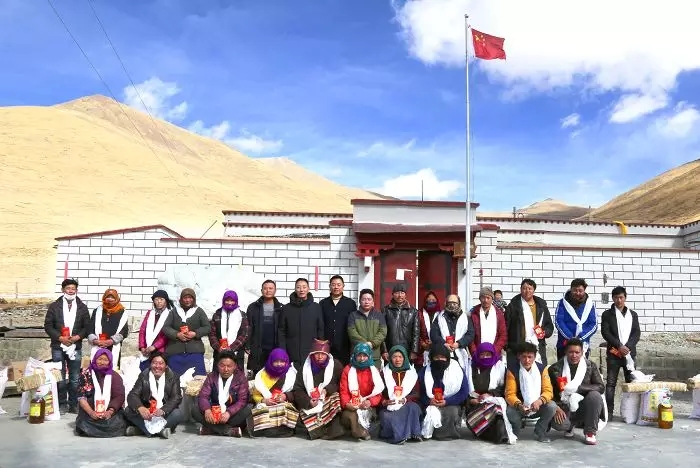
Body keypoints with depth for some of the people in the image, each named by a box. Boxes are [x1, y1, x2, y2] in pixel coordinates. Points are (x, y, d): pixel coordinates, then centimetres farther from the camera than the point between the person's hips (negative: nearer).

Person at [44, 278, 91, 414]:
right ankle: (61, 404, 13)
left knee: (75, 378, 5)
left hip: (76, 347, 1)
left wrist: (78, 336, -11)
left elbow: (87, 327, 6)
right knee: (60, 378, 4)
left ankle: (73, 404, 13)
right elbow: (48, 326, 0)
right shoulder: (54, 306, 3)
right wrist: (60, 338, -12)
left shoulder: (82, 307, 6)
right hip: (58, 347, -1)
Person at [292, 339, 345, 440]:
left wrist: (327, 390, -13)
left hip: (330, 399, -1)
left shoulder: (336, 365, 4)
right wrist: (308, 401, -14)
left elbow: (341, 385, 5)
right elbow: (297, 389, 4)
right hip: (310, 404, 1)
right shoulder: (306, 368, 7)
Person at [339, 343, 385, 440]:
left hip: (368, 406, 0)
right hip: (352, 406, 0)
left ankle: (359, 431, -6)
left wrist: (370, 402, -19)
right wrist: (346, 404, -18)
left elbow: (378, 392, 3)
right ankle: (362, 432, -9)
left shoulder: (374, 371, 11)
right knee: (347, 416, -32)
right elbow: (344, 391, 3)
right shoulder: (348, 369, 10)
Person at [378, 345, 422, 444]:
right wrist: (384, 401, -15)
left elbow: (416, 393, 5)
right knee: (386, 417, -34)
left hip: (406, 405, 1)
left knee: (413, 407, -33)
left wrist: (406, 399, -15)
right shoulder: (384, 373, 12)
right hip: (388, 407, -1)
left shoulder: (412, 373, 13)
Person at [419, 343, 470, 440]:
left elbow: (464, 393, -3)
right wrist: (429, 401, -19)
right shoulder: (424, 371, 5)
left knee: (452, 412, -32)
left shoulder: (458, 370, 0)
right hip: (431, 405, 1)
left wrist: (446, 401, -15)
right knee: (431, 413, -31)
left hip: (451, 404, -1)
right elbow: (419, 393, 2)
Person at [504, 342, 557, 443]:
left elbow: (548, 391, -12)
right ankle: (516, 432, 3)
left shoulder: (542, 368, -6)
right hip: (520, 408, -2)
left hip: (538, 407, 2)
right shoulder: (512, 370, -11)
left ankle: (540, 432, -1)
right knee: (509, 411, -33)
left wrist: (539, 401, -33)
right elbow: (510, 394, -15)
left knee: (552, 406, -28)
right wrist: (519, 405, -36)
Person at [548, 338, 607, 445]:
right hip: (564, 408, -1)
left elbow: (601, 387, -11)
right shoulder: (556, 368, -4)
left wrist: (578, 388, -24)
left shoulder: (591, 366, 0)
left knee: (595, 395, -29)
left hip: (583, 407, 1)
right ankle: (570, 426, 10)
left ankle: (590, 432, -12)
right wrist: (556, 408, -22)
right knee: (558, 424, -31)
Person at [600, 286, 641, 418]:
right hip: (613, 353, -3)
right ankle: (609, 411, -3)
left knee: (631, 382, 3)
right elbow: (605, 332, -4)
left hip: (629, 352, 3)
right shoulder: (607, 314, 4)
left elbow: (637, 333, 5)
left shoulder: (633, 314, 13)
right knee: (611, 383, -4)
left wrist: (627, 346, -10)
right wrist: (619, 346, -14)